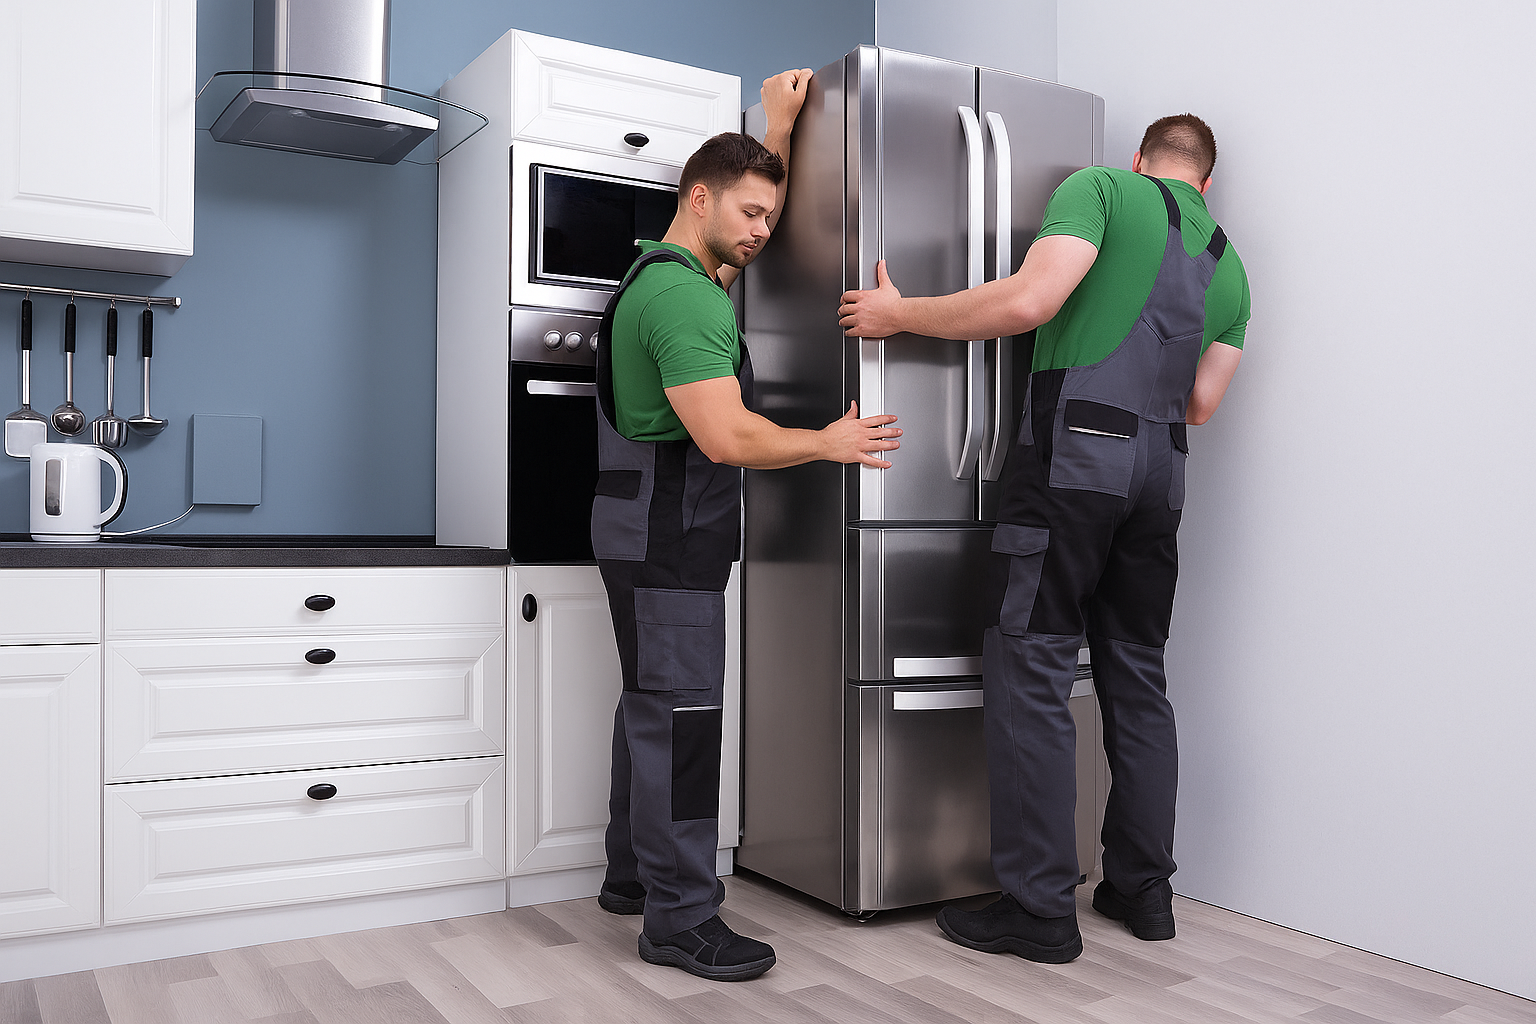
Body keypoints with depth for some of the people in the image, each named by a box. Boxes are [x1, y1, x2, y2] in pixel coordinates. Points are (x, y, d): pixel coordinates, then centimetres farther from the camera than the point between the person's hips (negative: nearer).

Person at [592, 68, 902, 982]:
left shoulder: (677, 275, 16)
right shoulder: (683, 296, -17)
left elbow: (757, 225, 31)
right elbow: (727, 436, -25)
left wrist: (779, 128, 23)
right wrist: (829, 444, -13)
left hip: (665, 531, 11)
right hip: (666, 535, -11)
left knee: (654, 703, 15)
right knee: (680, 711, -9)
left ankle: (635, 874, 26)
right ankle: (680, 917, -3)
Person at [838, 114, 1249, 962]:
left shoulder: (1102, 188, 3)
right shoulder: (1228, 265, 22)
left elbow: (1031, 300, -13)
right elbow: (1200, 403, 20)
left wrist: (901, 313, -4)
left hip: (1074, 453, -7)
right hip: (1160, 470, 7)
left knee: (1030, 675, -4)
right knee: (1137, 677, 14)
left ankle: (1040, 909, -2)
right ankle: (1143, 890, 21)